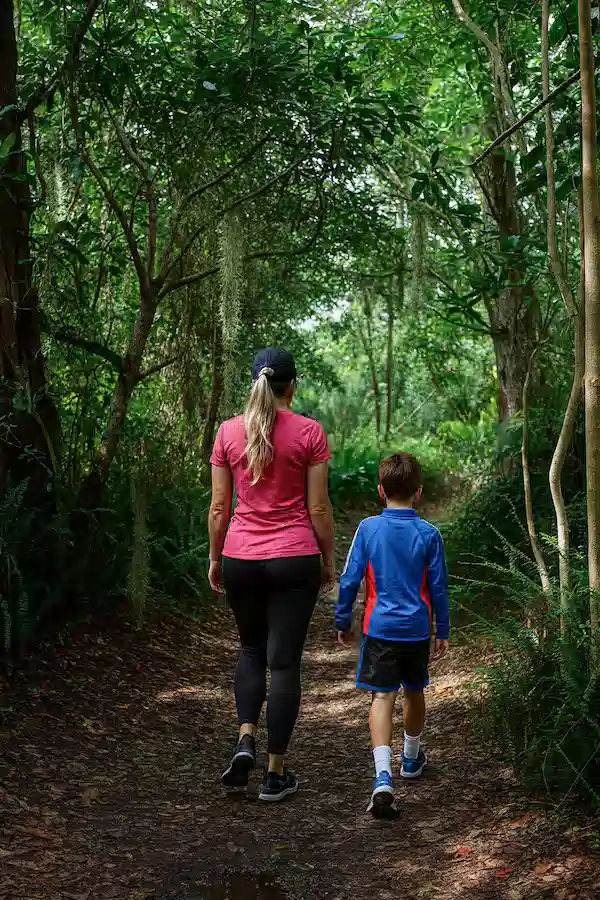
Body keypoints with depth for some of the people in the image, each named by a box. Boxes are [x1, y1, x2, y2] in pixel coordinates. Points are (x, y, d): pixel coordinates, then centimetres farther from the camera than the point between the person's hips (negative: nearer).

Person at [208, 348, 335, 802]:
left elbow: (218, 505, 3)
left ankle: (246, 741, 5)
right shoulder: (309, 432, -6)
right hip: (294, 559, -2)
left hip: (240, 558, 2)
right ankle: (276, 772, 10)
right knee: (284, 660, 5)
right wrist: (328, 560, 7)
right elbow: (318, 507, -4)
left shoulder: (228, 432, 0)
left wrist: (215, 558, 14)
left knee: (251, 648, 23)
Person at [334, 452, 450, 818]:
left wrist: (343, 621, 10)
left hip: (380, 627, -1)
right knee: (414, 693, 20)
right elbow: (438, 588, 0)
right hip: (417, 630, 1)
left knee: (382, 697, -5)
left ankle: (383, 777, -23)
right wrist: (444, 630, 11)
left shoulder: (368, 529, -5)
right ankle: (411, 758, 42)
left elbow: (350, 580, -3)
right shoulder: (429, 534, -5)